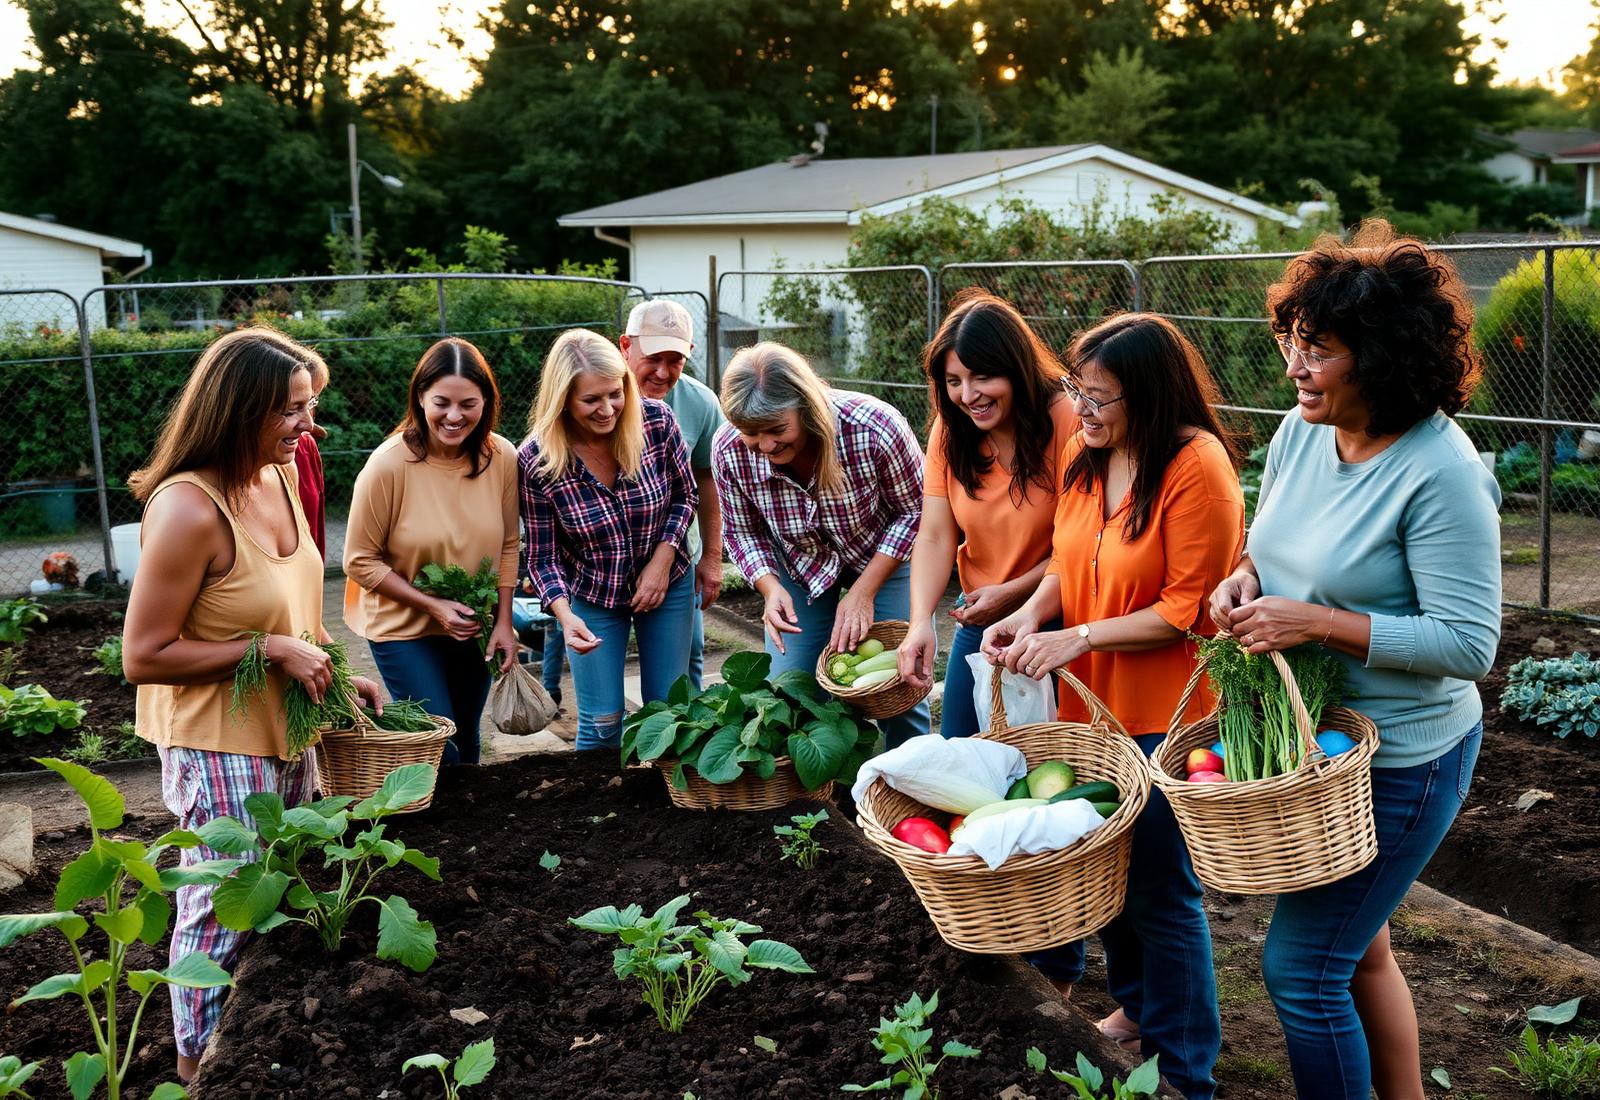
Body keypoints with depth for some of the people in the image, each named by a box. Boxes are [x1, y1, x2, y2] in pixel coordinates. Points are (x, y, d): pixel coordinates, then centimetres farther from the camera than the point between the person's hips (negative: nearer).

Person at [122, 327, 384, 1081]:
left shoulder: (278, 479, -1)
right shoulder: (189, 509, -26)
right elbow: (143, 656, -22)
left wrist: (338, 671, 6)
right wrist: (270, 650, -23)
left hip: (284, 730, 8)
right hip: (217, 743, -8)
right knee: (223, 907, 7)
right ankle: (201, 1062, 29)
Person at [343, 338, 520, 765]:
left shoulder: (502, 457, -11)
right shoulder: (389, 464, -21)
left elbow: (508, 546, 1)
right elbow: (360, 561, -15)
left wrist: (503, 621, -3)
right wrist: (433, 605, -19)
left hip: (474, 629, 4)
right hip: (404, 629, -4)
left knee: (466, 746, 19)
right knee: (439, 751, -6)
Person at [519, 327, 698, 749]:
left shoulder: (657, 421, -19)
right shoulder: (536, 460, -22)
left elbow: (683, 496, -2)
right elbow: (543, 556, -13)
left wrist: (661, 561, -14)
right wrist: (566, 616, -30)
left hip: (667, 585, 2)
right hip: (591, 598, -1)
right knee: (601, 722, 4)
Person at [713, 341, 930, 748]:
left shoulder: (873, 427, -35)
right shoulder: (729, 451, -26)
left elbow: (915, 511, -18)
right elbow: (743, 533, -6)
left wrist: (864, 592, -21)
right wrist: (771, 589, -24)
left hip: (883, 559, -2)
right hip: (799, 567, 2)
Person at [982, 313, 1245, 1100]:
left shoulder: (1197, 465, -19)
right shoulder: (1085, 457, 2)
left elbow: (1188, 609, -19)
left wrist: (1077, 637, -20)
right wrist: (1033, 613, -6)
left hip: (1163, 716, -7)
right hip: (1089, 704, 7)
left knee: (1161, 889, 4)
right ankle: (1136, 1006, 43)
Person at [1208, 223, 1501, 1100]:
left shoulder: (1440, 471, -24)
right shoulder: (1303, 429, -2)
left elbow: (1468, 643, -24)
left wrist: (1316, 622, -28)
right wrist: (1244, 578, -9)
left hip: (1399, 759, -8)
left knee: (1299, 969, -1)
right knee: (1357, 948, 23)